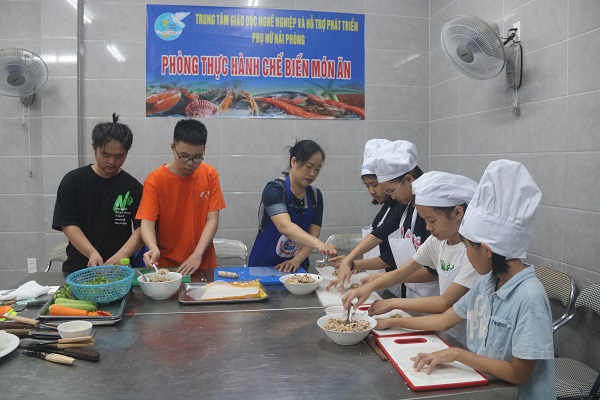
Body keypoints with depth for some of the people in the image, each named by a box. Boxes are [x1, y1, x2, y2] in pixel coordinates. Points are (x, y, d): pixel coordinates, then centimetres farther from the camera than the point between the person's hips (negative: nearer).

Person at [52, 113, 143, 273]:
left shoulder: (133, 187, 2)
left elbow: (142, 228, -4)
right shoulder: (72, 180, 4)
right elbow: (67, 224, 0)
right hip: (78, 268, 1)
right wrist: (92, 253, -14)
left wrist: (122, 255, -20)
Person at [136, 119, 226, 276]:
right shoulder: (155, 180, -7)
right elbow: (147, 223, -11)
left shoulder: (210, 175, -1)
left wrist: (198, 254, -15)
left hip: (203, 264, 1)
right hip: (166, 265, 0)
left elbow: (212, 220, -4)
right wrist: (154, 249, -30)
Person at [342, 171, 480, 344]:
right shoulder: (436, 241, 2)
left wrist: (392, 303, -15)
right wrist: (369, 287, -15)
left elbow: (445, 303, -19)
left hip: (469, 343, -5)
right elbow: (400, 273, 2)